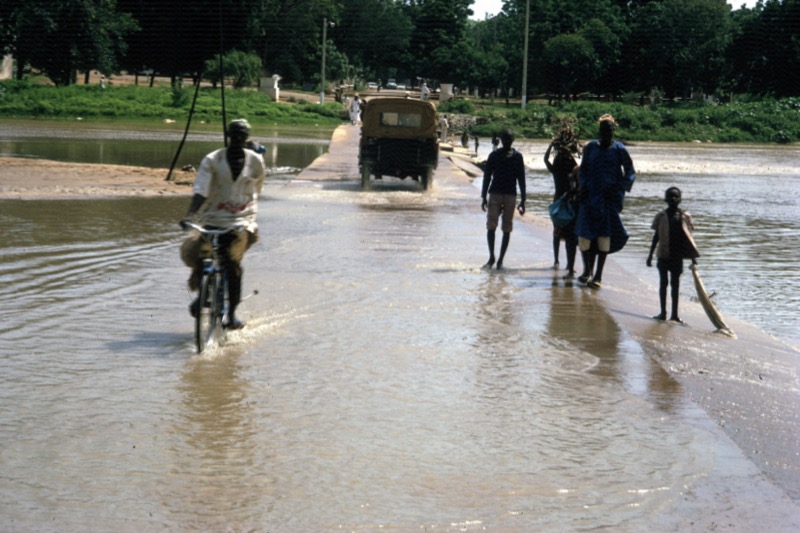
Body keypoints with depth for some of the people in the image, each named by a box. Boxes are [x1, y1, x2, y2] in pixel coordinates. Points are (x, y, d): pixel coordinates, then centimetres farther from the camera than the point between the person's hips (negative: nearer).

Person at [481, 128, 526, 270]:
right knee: (491, 225, -8)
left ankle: (500, 260, 7)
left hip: (510, 195, 0)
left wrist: (522, 201, 2)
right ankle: (491, 257, 5)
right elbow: (487, 176, 8)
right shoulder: (494, 155, 5)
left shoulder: (517, 157, 4)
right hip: (495, 194, 0)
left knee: (507, 229, 0)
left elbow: (521, 179, 6)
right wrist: (484, 197, 3)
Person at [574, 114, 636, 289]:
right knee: (585, 232, -3)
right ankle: (588, 270, 17)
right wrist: (583, 187, -1)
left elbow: (630, 173, 3)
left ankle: (598, 275, -5)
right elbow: (583, 170, 16)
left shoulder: (619, 149, 0)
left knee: (604, 233, -8)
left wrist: (619, 188, -10)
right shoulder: (590, 147, 9)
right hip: (591, 195, 3)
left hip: (610, 196, -3)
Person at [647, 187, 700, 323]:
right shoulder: (661, 216, 2)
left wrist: (693, 258, 3)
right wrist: (651, 254, 4)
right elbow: (656, 236, 6)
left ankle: (674, 314, 7)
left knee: (675, 283, 4)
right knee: (663, 282, 4)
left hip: (677, 255, 0)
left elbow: (688, 237, 5)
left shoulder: (684, 217, 2)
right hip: (663, 254, 0)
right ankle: (663, 312, 10)